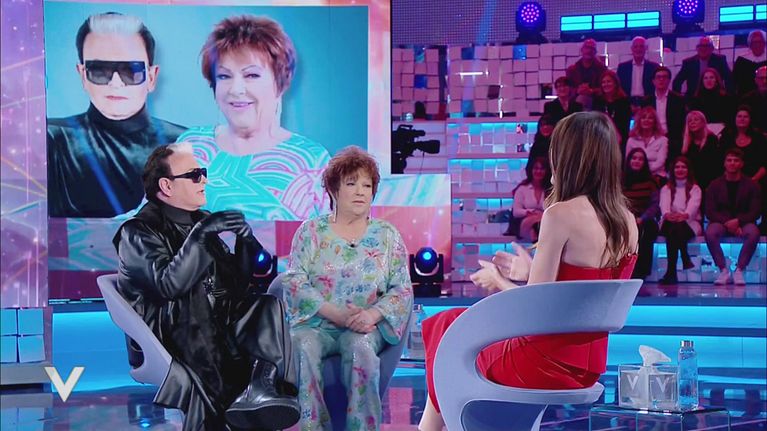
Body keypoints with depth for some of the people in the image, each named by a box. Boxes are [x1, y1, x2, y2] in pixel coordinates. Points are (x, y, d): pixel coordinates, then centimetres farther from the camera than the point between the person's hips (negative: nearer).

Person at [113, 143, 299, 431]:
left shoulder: (202, 222, 19)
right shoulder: (138, 231, -1)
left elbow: (237, 285, 17)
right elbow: (167, 286, -18)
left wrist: (245, 241, 0)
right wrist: (200, 236, -21)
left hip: (219, 323, 6)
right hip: (172, 332, -6)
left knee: (270, 307, -20)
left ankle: (263, 383, -46)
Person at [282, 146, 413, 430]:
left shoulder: (387, 235, 11)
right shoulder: (311, 231, 8)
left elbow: (402, 289, 5)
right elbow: (295, 282, -2)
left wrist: (372, 314, -16)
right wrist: (337, 314, -15)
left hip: (365, 326, 0)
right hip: (315, 324, 0)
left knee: (360, 347, -34)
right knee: (302, 346, -33)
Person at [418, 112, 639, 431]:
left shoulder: (561, 214, -20)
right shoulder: (628, 222, 1)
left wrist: (498, 281, 1)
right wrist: (530, 273, 19)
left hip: (548, 361, -7)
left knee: (449, 325, 19)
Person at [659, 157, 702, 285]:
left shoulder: (695, 189, 12)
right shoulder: (666, 189, 18)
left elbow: (693, 205, -10)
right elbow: (664, 205, -4)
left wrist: (684, 215, -35)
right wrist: (667, 214, -31)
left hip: (690, 224, -1)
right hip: (669, 223, 1)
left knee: (678, 227, -37)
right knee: (672, 228, -37)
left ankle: (671, 272, -41)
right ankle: (685, 260, -40)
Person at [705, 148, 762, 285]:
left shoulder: (751, 186, 3)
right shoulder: (715, 185, 4)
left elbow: (755, 212, -3)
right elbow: (710, 212, -2)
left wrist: (738, 221, -21)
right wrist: (727, 223, -18)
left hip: (743, 222, 0)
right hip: (721, 222, 0)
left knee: (753, 233, -35)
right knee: (710, 233, -34)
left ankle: (739, 270, -25)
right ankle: (723, 270, -26)